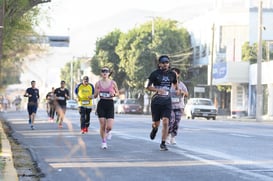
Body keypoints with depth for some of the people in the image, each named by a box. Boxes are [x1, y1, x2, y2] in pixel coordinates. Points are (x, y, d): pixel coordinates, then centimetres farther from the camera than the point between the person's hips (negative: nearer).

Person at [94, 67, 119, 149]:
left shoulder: (113, 83, 0)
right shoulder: (98, 83, 1)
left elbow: (118, 93, 11)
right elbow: (95, 96, 6)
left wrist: (114, 94, -11)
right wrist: (97, 93, -16)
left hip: (110, 104, 0)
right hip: (101, 104, 0)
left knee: (109, 126, -9)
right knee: (102, 125, -3)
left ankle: (108, 132, 28)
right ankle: (103, 142, 14)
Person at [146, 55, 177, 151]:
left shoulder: (172, 74, 6)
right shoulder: (155, 74, -4)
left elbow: (175, 84, 26)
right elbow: (148, 87, -8)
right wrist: (158, 90, -21)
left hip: (167, 101, 1)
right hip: (156, 101, -1)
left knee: (165, 122, -13)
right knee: (156, 123, 7)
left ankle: (163, 144, -5)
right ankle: (154, 129, 45)